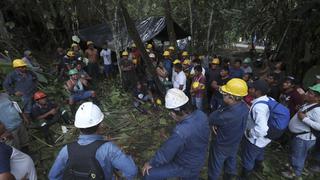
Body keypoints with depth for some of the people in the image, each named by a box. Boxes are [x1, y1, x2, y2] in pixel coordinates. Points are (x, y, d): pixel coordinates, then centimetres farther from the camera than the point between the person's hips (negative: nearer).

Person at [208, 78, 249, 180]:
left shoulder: (228, 115, -42)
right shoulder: (243, 106, -17)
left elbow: (210, 119, -23)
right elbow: (220, 116, -7)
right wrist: (214, 123, -18)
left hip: (221, 146, -7)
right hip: (234, 144, 7)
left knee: (214, 169, 20)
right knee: (231, 164, 32)